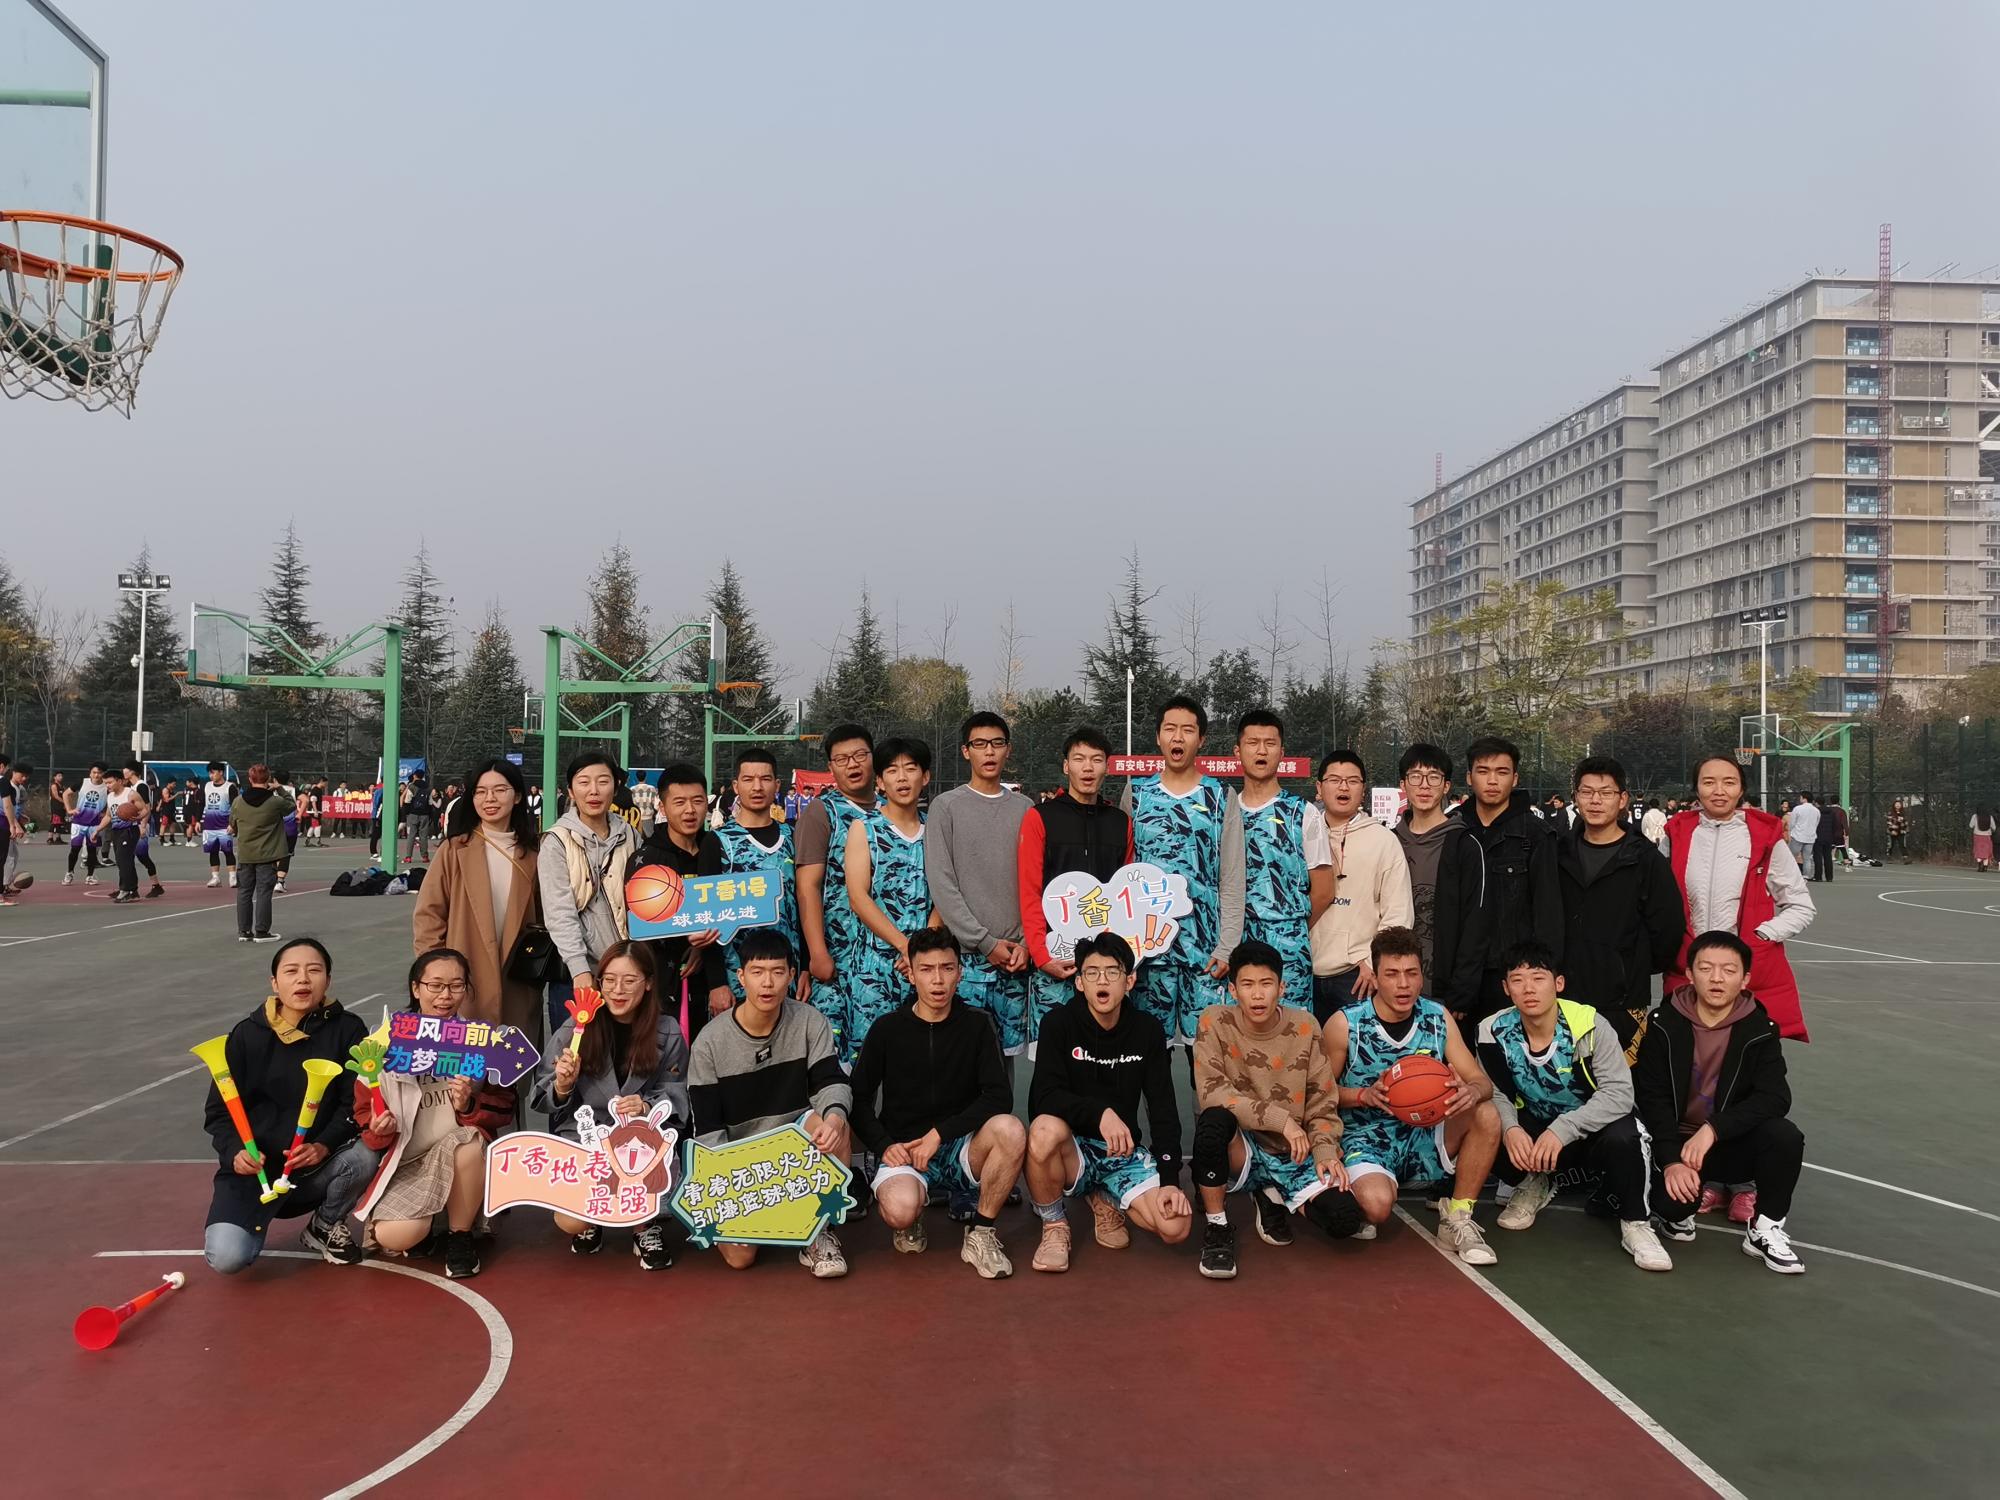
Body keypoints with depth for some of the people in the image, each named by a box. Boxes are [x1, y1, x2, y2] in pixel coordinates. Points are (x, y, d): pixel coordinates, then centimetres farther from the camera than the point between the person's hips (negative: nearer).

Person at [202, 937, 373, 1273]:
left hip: (319, 1166, 1)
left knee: (364, 1156, -32)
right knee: (227, 1258, -25)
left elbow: (356, 1102, -8)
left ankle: (326, 1224, 2)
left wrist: (324, 1146, -25)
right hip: (255, 1167, -1)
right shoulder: (247, 1035, -3)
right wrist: (235, 1152, -21)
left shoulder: (347, 1029, -4)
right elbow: (219, 1111, -1)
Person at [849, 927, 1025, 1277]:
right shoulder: (887, 1029, 2)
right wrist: (883, 1145, -11)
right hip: (903, 1151, -1)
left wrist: (940, 1133, -16)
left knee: (1010, 1130, -32)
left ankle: (981, 1234, -11)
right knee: (900, 1210, -35)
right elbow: (859, 1098, 6)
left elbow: (999, 1098, -8)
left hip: (960, 1149, 1)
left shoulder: (977, 1025, 2)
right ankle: (911, 1225, 6)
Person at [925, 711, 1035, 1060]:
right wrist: (986, 943, -10)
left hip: (1015, 958, 3)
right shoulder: (946, 807, 1)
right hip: (967, 955, -3)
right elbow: (941, 886, -6)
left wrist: (1027, 942, -3)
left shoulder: (1025, 809, 11)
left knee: (1007, 1049, 8)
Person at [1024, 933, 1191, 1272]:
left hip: (1124, 1154, 3)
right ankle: (1054, 1227, -10)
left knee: (1176, 1227, -20)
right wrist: (1100, 1113, -36)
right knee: (1045, 1128, -38)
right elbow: (1046, 1096, -20)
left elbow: (1163, 1109, -1)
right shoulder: (1059, 1023, -8)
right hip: (1072, 1150, -3)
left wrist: (1170, 1179, -12)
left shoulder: (1148, 1031, 0)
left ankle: (1105, 1201, 13)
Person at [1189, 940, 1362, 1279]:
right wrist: (1281, 1119, -25)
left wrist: (1326, 1151, -14)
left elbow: (1323, 1102, 3)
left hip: (1292, 1156, 3)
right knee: (1214, 1119, -36)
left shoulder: (1305, 1026, -4)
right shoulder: (1215, 1021, -11)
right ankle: (1216, 1228, -14)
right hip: (1241, 1151, -3)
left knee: (1343, 1219, -21)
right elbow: (1211, 1092, -21)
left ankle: (1273, 1196, 14)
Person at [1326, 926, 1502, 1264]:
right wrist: (1365, 1095, -22)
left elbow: (1482, 1081, 0)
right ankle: (1356, 1203, 7)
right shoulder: (1345, 1024, -11)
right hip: (1367, 1140, -4)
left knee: (1487, 1116, -21)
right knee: (1378, 1205, -34)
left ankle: (1458, 1219, -5)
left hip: (1423, 1138, 4)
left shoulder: (1438, 1018, 0)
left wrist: (1471, 1091, -25)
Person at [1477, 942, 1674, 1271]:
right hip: (1534, 1133, 3)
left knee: (1622, 1136, -37)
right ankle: (1534, 1186, 8)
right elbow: (1494, 1094, -9)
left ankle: (1635, 1223, -10)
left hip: (1592, 1130, -3)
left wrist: (1563, 1129, -39)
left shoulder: (1589, 1025, -22)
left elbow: (1618, 1093, -27)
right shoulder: (1495, 1032, -12)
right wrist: (1510, 1128, -32)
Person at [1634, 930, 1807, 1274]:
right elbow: (1652, 1100, -11)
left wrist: (1713, 1129, -31)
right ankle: (1679, 1213, 11)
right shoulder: (1665, 1024, -8)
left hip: (1732, 1145, 1)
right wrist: (1671, 1161, -23)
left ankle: (1765, 1229, -6)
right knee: (1672, 1200, -30)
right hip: (1675, 1142, -1)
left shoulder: (1759, 1029, -7)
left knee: (1786, 1136, -28)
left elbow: (1776, 1098, -19)